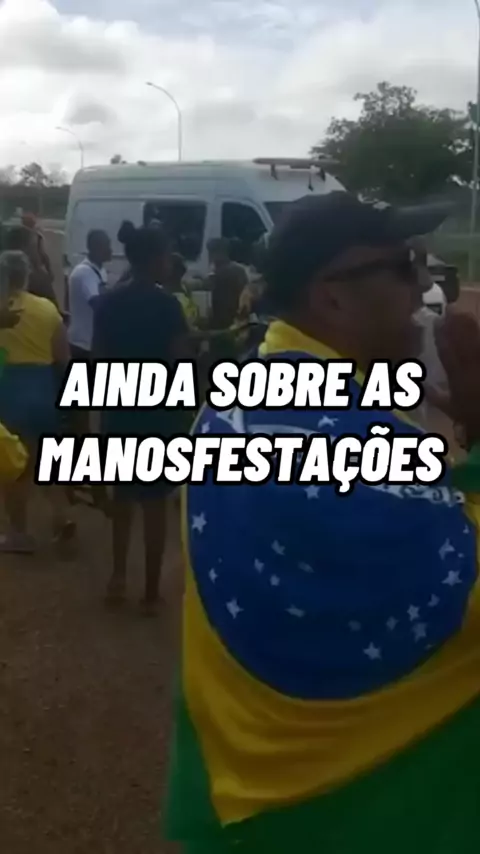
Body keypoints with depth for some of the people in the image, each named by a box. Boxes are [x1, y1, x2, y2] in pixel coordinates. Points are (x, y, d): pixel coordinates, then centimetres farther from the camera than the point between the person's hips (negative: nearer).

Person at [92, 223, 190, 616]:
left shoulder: (109, 303, 3)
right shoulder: (167, 304, -13)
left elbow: (100, 357, 5)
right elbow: (180, 361, -15)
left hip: (120, 408, 5)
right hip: (159, 411, -5)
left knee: (123, 492, 20)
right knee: (155, 501, 4)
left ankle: (119, 576, 23)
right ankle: (151, 592, 12)